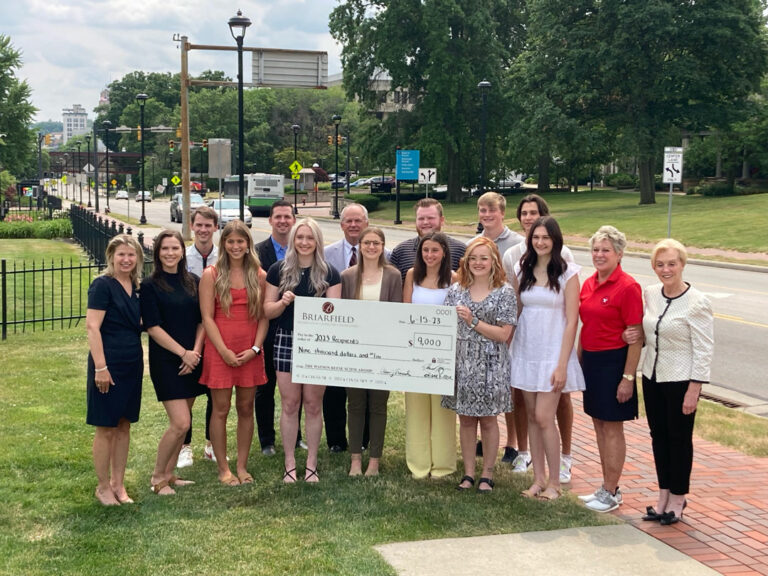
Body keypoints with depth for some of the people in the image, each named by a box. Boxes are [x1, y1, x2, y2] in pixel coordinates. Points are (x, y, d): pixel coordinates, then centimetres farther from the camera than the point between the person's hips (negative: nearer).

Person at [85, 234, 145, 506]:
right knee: (106, 428, 2)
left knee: (124, 425, 12)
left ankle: (118, 484, 23)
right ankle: (103, 487, 14)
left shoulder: (135, 287, 10)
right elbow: (92, 327, -17)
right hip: (109, 364, -7)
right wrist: (100, 367, -21)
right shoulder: (103, 285, -11)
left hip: (132, 364, 7)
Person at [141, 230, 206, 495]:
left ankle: (168, 474, 22)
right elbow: (152, 326, -9)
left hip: (192, 360, 5)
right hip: (165, 360, -5)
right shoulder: (150, 286, -5)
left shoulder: (193, 282, 8)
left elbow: (202, 320, 8)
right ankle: (157, 477, 6)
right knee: (181, 423, -11)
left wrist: (196, 351, -6)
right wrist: (183, 352, -14)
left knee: (181, 422, 8)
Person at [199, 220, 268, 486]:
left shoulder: (259, 276, 6)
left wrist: (255, 348, -7)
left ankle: (242, 466, 19)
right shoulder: (211, 275, 0)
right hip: (219, 352, -2)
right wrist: (224, 351, -12)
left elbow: (264, 317, 5)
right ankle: (223, 469, 13)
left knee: (246, 409, 8)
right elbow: (207, 317, -5)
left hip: (250, 353, 2)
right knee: (221, 410, 2)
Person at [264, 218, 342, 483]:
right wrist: (283, 302, -15)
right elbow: (267, 310, 4)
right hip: (286, 342, 0)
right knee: (289, 404, 3)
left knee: (313, 404, 6)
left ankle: (311, 463, 17)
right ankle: (290, 463, 13)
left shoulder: (329, 273, 2)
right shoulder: (278, 270, 3)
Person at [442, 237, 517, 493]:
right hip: (461, 363, 3)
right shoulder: (456, 290, 6)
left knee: (488, 419, 7)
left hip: (490, 366, -3)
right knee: (465, 419, 9)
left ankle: (487, 474, 20)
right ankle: (468, 473, 20)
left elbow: (503, 334, -10)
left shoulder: (504, 292, -4)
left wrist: (472, 321, -16)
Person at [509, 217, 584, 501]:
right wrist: (508, 350, 5)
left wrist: (562, 364, -13)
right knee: (532, 417, 9)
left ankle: (554, 482, 5)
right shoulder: (522, 272, 7)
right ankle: (539, 477, 18)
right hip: (525, 350, 5)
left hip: (552, 352, -4)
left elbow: (572, 321, -9)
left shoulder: (568, 273, -6)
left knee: (543, 417, -8)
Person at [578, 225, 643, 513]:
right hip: (591, 360, 8)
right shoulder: (588, 284, 8)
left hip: (614, 362, -8)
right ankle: (608, 487, 25)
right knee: (599, 424, 14)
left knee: (612, 427, 1)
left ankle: (611, 493, 11)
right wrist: (578, 361, 14)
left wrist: (628, 377, -18)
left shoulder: (627, 287, -15)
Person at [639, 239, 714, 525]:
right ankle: (663, 495, 26)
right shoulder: (649, 295, 2)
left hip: (680, 381, -6)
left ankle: (677, 498, 21)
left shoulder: (697, 303, -15)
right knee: (659, 436, 13)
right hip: (652, 377, 6)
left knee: (679, 439, 7)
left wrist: (694, 390, -17)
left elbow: (704, 349, -15)